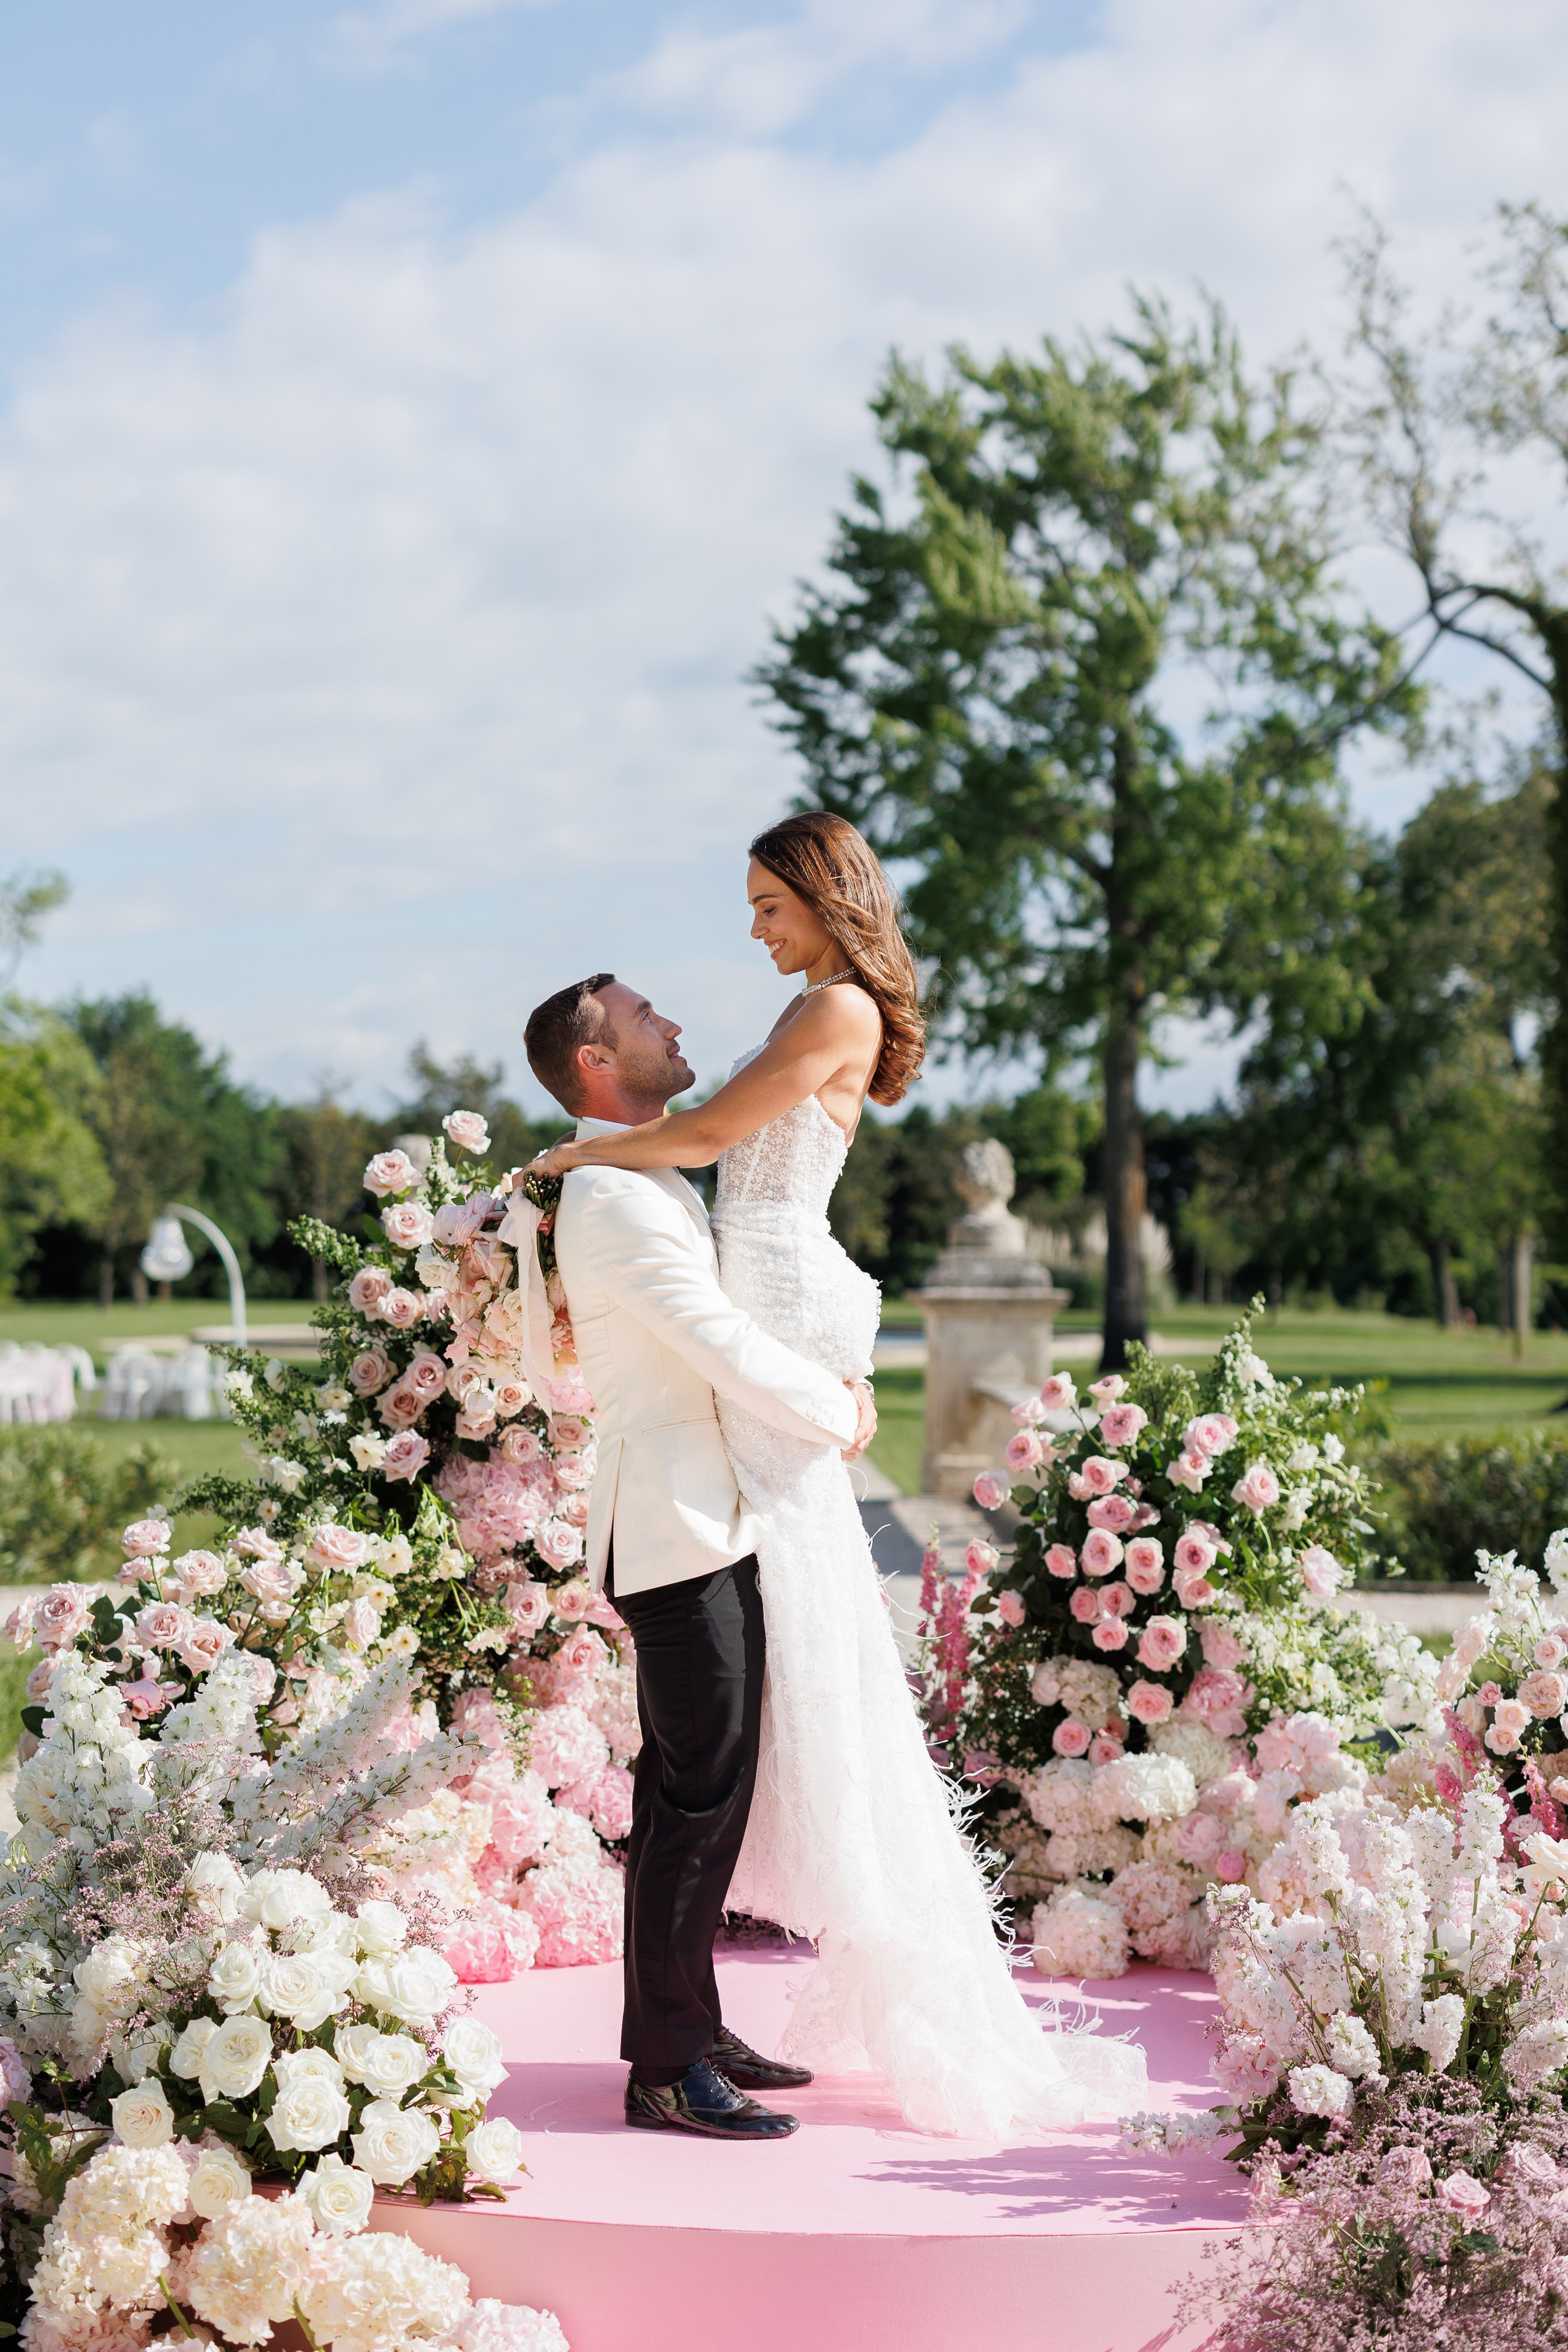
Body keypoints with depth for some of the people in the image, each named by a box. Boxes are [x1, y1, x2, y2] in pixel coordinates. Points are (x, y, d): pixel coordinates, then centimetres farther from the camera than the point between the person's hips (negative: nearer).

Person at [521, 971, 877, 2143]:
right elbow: (728, 1352, -19)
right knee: (701, 1798, -6)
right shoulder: (615, 1200, -17)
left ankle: (687, 2028, 25)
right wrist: (840, 1411, -4)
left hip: (699, 1525, 10)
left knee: (686, 1792, 15)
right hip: (681, 1531, -10)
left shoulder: (651, 1179, 16)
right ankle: (668, 2070, 1)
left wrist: (834, 1377, 12)